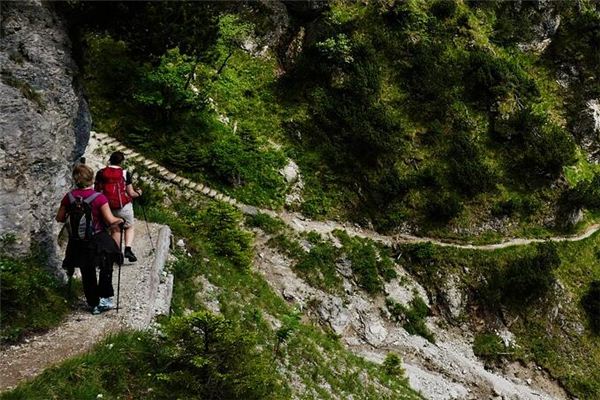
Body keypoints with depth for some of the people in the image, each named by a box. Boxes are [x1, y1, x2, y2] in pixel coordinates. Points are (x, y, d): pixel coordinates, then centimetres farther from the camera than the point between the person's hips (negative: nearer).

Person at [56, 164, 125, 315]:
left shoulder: (69, 197, -7)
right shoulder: (99, 198, -17)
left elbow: (59, 218, 3)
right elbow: (110, 220, -21)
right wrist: (120, 220, -1)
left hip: (78, 243, 3)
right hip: (98, 240, -3)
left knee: (87, 274, 16)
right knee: (106, 269, 21)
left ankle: (94, 304, 25)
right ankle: (104, 298, 17)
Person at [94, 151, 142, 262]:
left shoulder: (101, 173, -1)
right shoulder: (125, 173, -9)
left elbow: (96, 190, 7)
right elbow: (130, 193, -6)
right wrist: (138, 193, 14)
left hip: (107, 207, 3)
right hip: (124, 206, -3)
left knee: (115, 230, 17)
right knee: (129, 227, 17)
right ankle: (128, 249, -3)